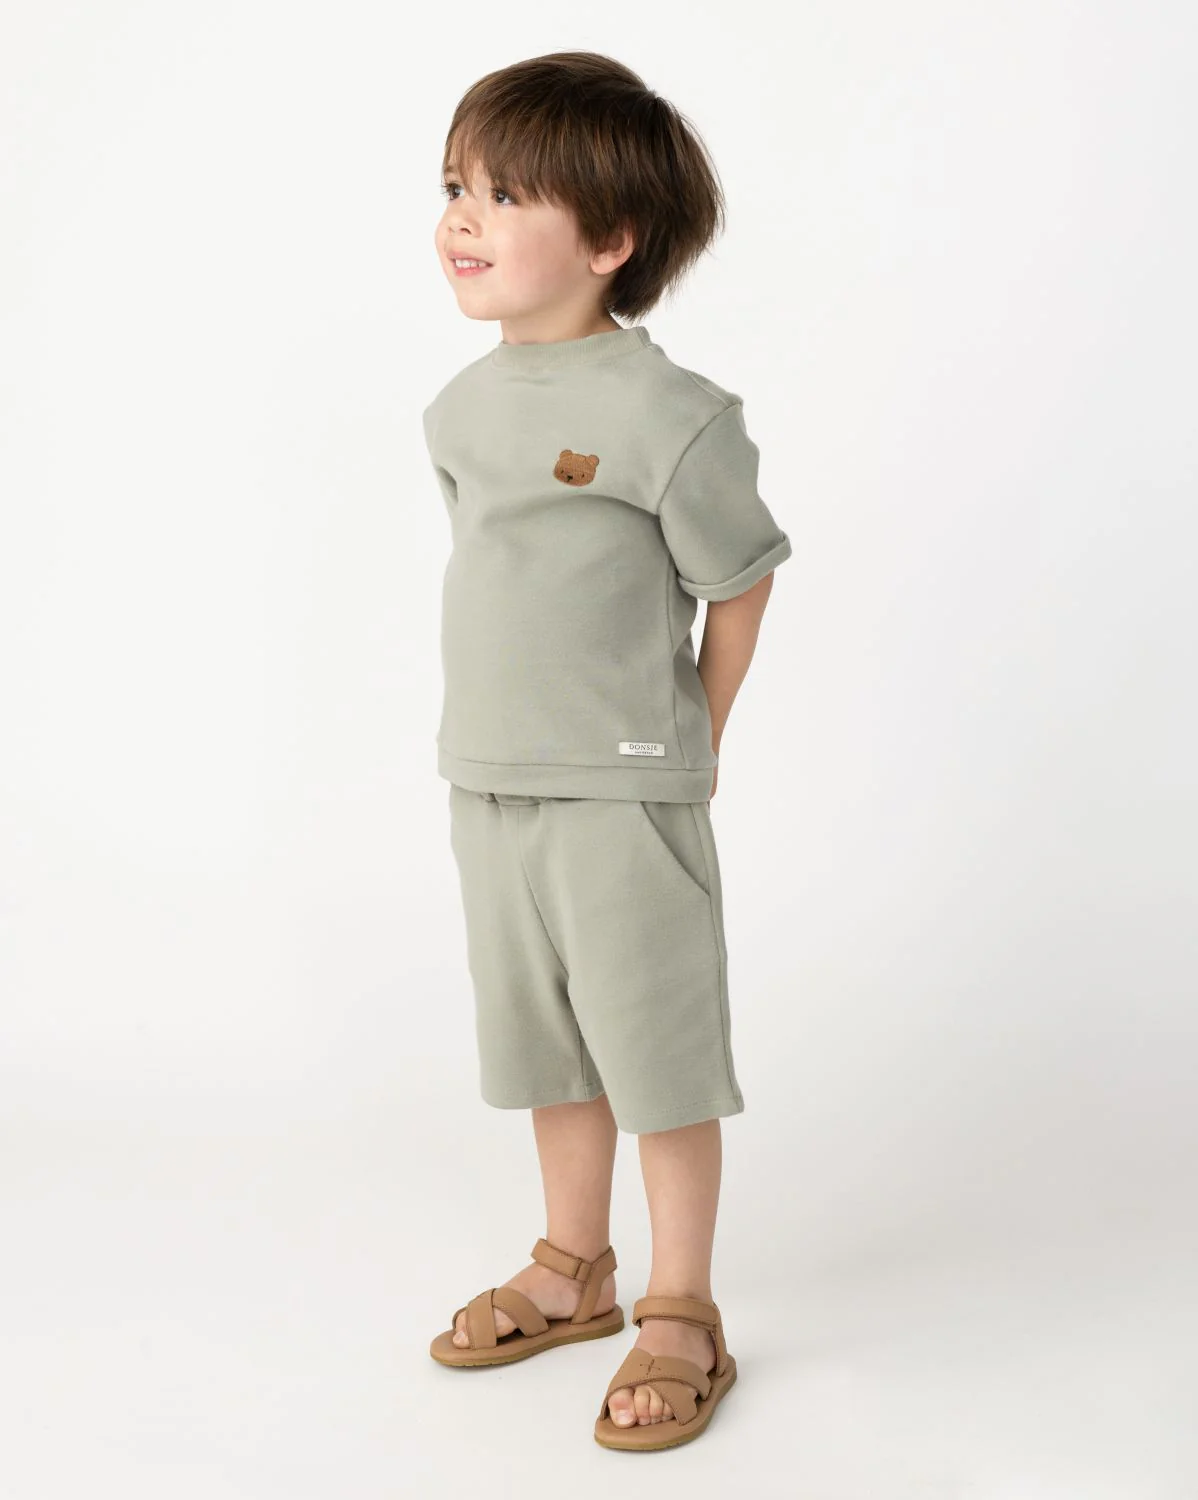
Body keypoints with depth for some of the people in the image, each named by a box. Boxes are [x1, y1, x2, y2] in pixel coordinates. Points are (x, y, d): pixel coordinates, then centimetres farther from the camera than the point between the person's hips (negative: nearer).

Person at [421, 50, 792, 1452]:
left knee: (657, 1052, 4)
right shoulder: (460, 406, 6)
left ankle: (681, 1314, 20)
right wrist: (513, 726, 14)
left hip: (624, 795, -7)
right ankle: (571, 1270, 37)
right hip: (488, 785, 7)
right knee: (546, 1050, 19)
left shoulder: (666, 413, -15)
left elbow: (737, 586, -6)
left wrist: (688, 745, 2)